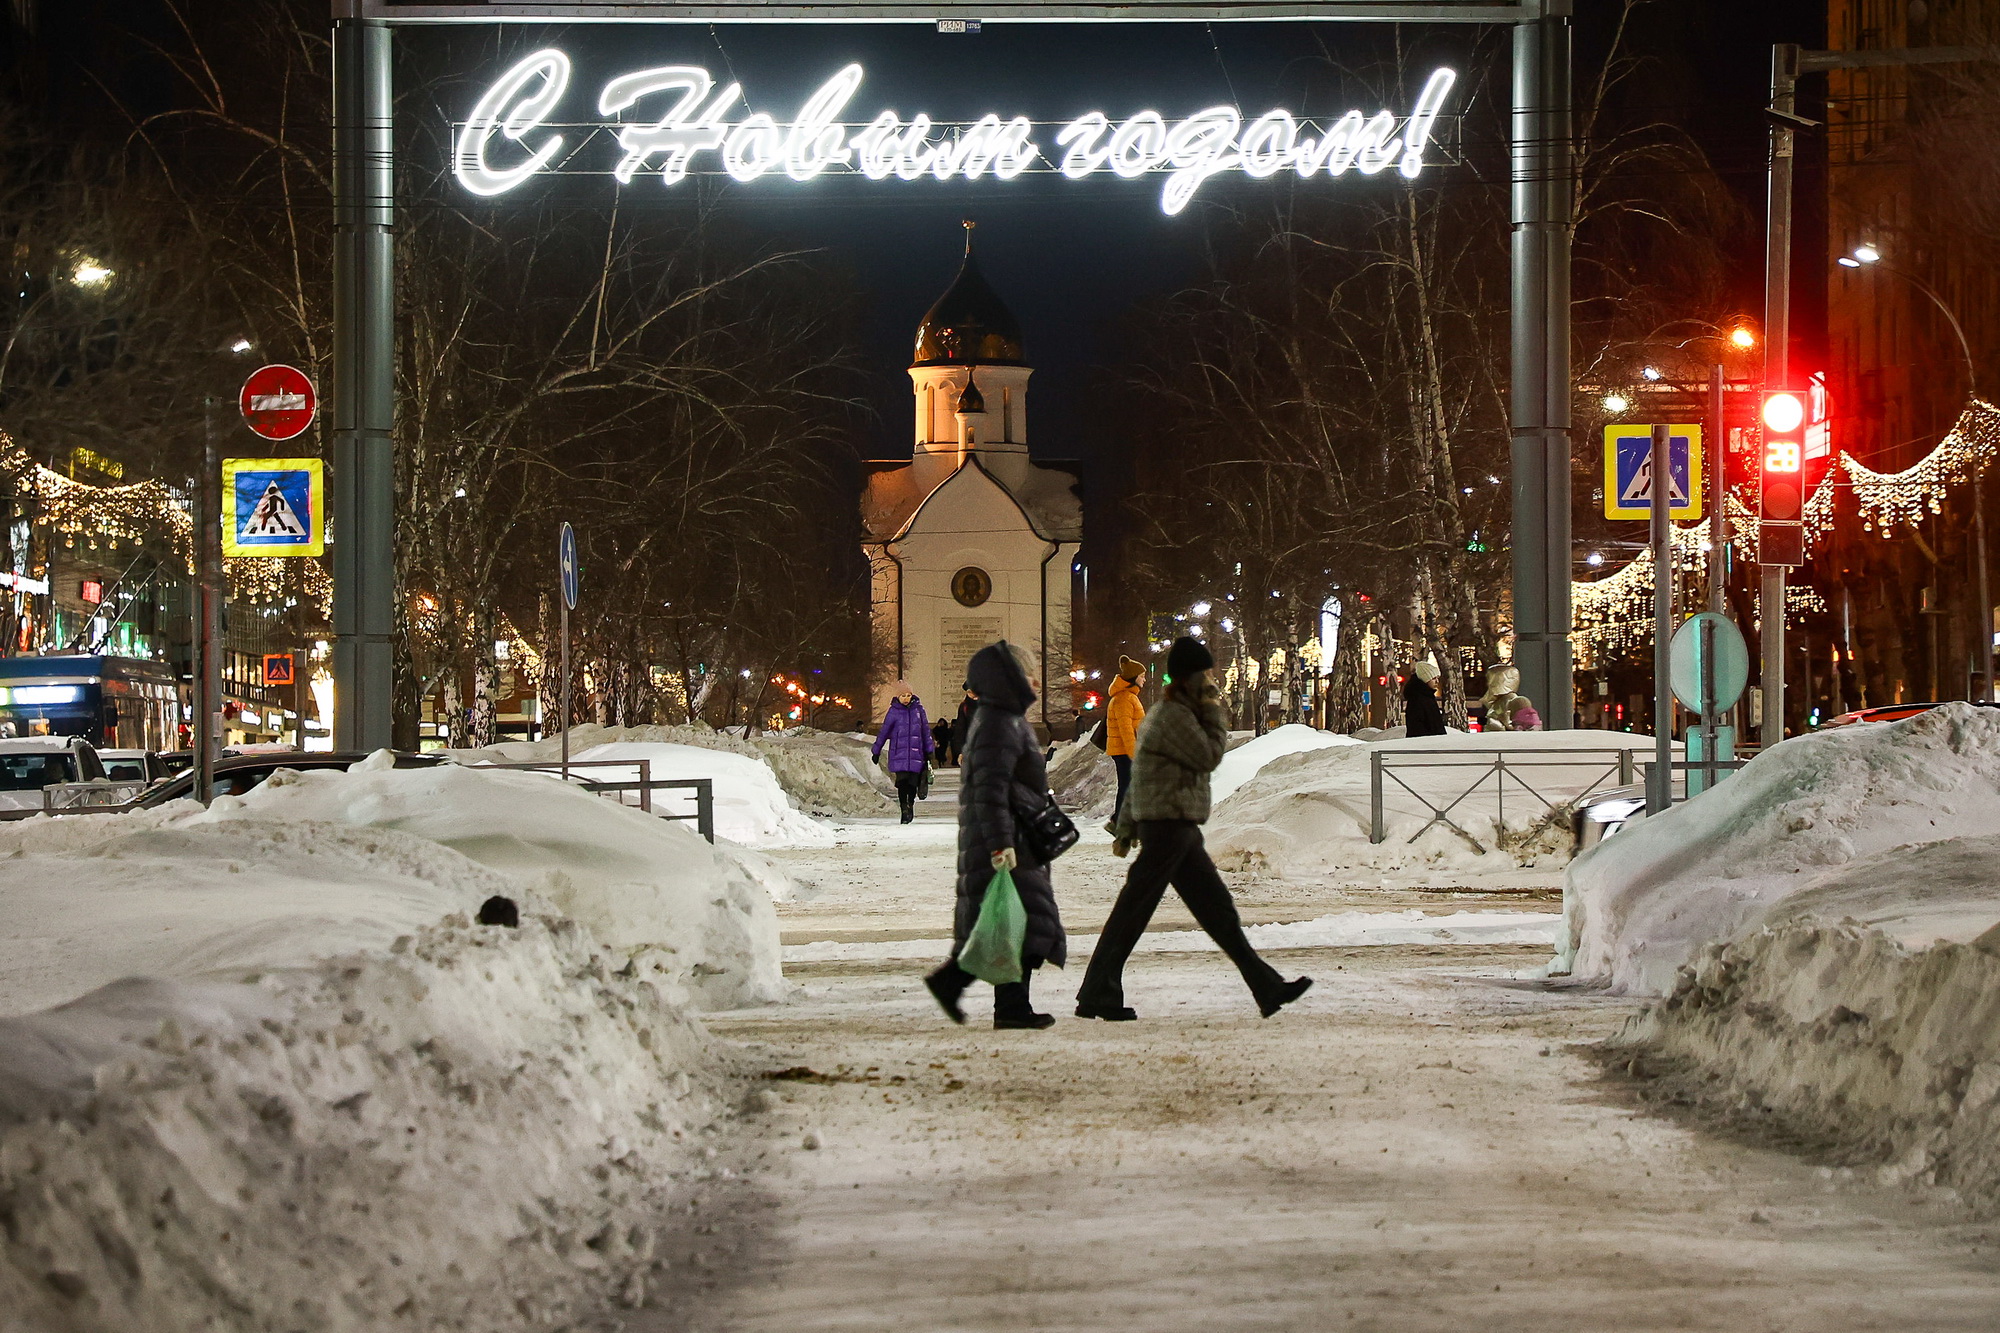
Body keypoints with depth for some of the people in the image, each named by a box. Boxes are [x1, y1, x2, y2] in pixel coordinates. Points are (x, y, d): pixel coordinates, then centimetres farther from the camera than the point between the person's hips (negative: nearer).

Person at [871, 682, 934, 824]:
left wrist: (929, 751, 15)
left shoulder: (918, 708, 6)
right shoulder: (894, 711, -1)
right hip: (899, 752, -2)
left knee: (913, 783, 1)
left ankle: (911, 805, 26)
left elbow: (925, 730, 14)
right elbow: (884, 732, 7)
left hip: (915, 752, 2)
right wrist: (876, 751, 12)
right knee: (902, 782, -12)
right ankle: (904, 811, -5)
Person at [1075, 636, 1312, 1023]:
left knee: (1217, 908, 8)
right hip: (1167, 826, -11)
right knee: (1134, 909, -5)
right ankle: (1097, 996, -1)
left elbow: (1139, 777, 22)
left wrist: (1127, 828, 24)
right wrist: (1216, 715, -1)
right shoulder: (1174, 716, -12)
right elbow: (1208, 756, -14)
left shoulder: (1171, 713, 20)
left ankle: (1268, 989, 9)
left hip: (1180, 829, 11)